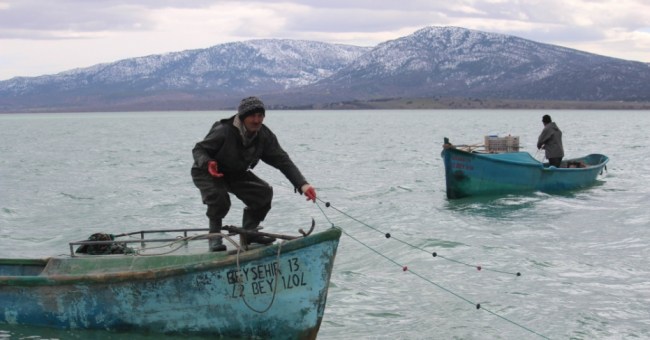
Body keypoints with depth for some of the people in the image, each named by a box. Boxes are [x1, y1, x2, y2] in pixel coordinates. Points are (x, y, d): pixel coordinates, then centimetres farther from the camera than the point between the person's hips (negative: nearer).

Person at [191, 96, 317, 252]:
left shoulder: (264, 136, -17)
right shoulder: (224, 131, -31)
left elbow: (283, 161, -20)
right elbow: (198, 149, -21)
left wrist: (302, 184, -34)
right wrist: (207, 163, -45)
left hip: (236, 174, 6)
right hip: (207, 173, -6)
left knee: (263, 192, -9)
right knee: (219, 198, -33)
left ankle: (249, 232, 10)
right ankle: (215, 236, -9)